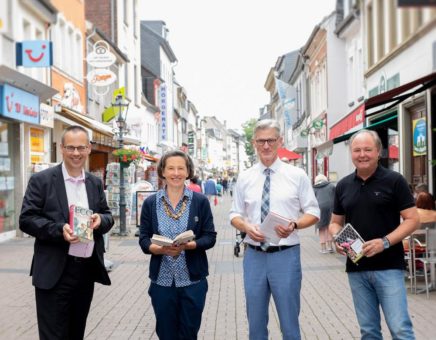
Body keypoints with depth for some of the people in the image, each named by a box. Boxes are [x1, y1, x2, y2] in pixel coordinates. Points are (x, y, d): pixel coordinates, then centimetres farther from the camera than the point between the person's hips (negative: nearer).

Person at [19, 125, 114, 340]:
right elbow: (26, 220, -9)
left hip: (88, 269, 5)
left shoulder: (95, 183, 10)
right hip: (54, 271, -5)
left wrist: (100, 220, -11)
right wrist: (59, 229, -23)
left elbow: (108, 217, 13)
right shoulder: (41, 180, -5)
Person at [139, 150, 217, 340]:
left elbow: (210, 237, -3)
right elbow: (144, 240, 1)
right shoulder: (150, 203, 2)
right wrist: (160, 249, -20)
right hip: (162, 280, 1)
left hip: (193, 280, -1)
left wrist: (187, 245, -21)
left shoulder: (200, 201, -2)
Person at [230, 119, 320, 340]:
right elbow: (235, 215, 11)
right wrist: (246, 226, -11)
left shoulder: (297, 175, 0)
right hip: (254, 256, 2)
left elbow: (313, 212, 3)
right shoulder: (245, 178, 6)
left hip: (286, 255, -2)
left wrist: (294, 225, -16)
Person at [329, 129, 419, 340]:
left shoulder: (394, 181, -4)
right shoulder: (343, 186, 8)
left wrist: (384, 242, -19)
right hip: (356, 269, 4)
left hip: (389, 267, -4)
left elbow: (412, 220, -6)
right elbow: (335, 222, 16)